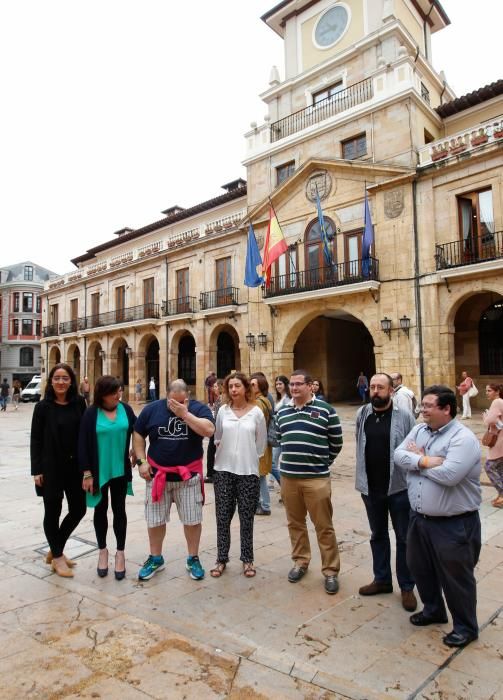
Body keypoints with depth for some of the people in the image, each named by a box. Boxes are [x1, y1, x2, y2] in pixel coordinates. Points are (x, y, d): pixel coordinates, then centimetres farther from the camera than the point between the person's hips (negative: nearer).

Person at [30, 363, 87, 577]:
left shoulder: (79, 403, 0)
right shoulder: (43, 407, -6)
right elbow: (35, 440, -4)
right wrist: (36, 470, -8)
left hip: (75, 465, 3)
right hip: (51, 467, -3)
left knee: (78, 509, 9)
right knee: (53, 511, 8)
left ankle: (55, 550, 31)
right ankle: (57, 557, 25)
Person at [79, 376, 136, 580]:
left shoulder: (125, 409, -5)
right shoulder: (91, 414, -11)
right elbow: (83, 444, -9)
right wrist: (87, 473, -10)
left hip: (120, 470, 1)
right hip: (99, 471, -1)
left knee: (119, 510, 11)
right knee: (100, 510, 14)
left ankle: (120, 553, 25)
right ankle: (102, 551, 32)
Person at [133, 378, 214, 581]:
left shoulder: (199, 408, -7)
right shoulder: (152, 409, -2)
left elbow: (209, 430, -24)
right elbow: (137, 434, 6)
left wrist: (185, 413, -25)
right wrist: (141, 461, -3)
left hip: (189, 475, -1)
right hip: (157, 474, 2)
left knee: (192, 519, 8)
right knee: (155, 519, 12)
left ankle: (193, 559, 27)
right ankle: (155, 559, 32)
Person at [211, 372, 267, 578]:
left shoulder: (256, 412, -4)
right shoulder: (223, 410, 0)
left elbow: (261, 443, 4)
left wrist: (247, 458, 10)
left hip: (248, 472, -1)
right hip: (223, 470, 1)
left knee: (246, 518, 8)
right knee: (223, 517, 8)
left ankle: (247, 559, 24)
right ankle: (221, 559, 22)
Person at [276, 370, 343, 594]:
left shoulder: (325, 410, -6)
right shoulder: (282, 412, 7)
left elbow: (336, 441, 2)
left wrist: (322, 462, 9)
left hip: (317, 478, -4)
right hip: (288, 476, 4)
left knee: (324, 526, 4)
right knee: (295, 523, 16)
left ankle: (330, 571, 18)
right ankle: (300, 561, 34)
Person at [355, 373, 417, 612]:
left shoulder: (404, 415, -10)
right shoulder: (362, 414, 1)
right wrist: (361, 478, 9)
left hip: (399, 487, -3)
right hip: (370, 488, 4)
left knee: (403, 539, 10)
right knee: (377, 536, 18)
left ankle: (407, 587, 26)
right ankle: (382, 579, 36)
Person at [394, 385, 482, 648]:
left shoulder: (463, 438, -20)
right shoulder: (419, 430, 3)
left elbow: (449, 474, -31)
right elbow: (398, 455, -6)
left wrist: (419, 459, -16)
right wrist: (426, 461, -23)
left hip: (453, 524, -7)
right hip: (419, 517, 7)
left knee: (455, 577, 10)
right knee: (420, 568, 22)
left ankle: (465, 626, 32)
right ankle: (433, 609, 46)